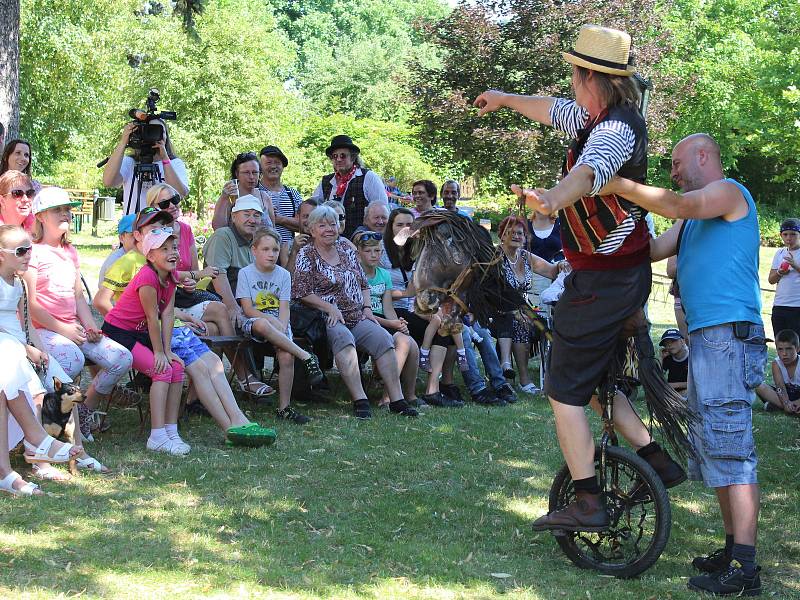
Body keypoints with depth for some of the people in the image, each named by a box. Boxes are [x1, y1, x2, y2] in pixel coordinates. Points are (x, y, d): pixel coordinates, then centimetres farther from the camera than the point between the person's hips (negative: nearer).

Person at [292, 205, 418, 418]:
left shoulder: (346, 248, 19)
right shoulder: (306, 255, 2)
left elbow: (363, 283, 24)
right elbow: (301, 292, -7)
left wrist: (367, 308, 8)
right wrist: (330, 308, -15)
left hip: (357, 318, 6)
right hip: (326, 319, -5)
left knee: (383, 338, -20)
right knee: (343, 337, -37)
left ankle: (396, 399, -21)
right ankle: (360, 400, -42)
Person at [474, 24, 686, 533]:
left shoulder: (616, 129, -21)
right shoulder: (609, 118, 9)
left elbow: (590, 170, -45)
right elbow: (553, 110, 28)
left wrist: (552, 199, -64)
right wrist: (504, 99, 44)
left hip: (602, 281, -10)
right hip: (626, 275, 10)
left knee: (565, 391, -4)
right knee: (593, 379, 21)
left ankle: (588, 503, -3)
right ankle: (658, 460, 21)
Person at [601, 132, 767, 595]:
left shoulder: (729, 192, -3)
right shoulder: (693, 220, 25)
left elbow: (677, 206, -21)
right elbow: (649, 251, 19)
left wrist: (616, 185, -21)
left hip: (729, 336, -10)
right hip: (706, 338, 10)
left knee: (731, 450, -14)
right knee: (714, 448, 13)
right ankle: (733, 550, 19)